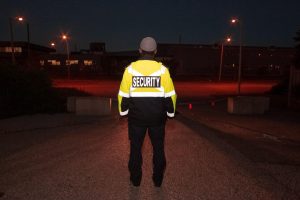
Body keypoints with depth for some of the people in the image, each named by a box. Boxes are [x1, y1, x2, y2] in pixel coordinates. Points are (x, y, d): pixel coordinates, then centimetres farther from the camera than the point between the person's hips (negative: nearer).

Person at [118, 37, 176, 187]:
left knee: (136, 148, 15)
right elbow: (170, 95, -3)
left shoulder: (130, 69, -6)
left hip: (136, 116, 0)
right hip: (157, 117, 0)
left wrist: (123, 111, 11)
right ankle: (158, 180, 27)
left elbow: (123, 94, -2)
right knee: (158, 148, 15)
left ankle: (135, 179, 26)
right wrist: (170, 112, 10)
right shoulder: (162, 69, -7)